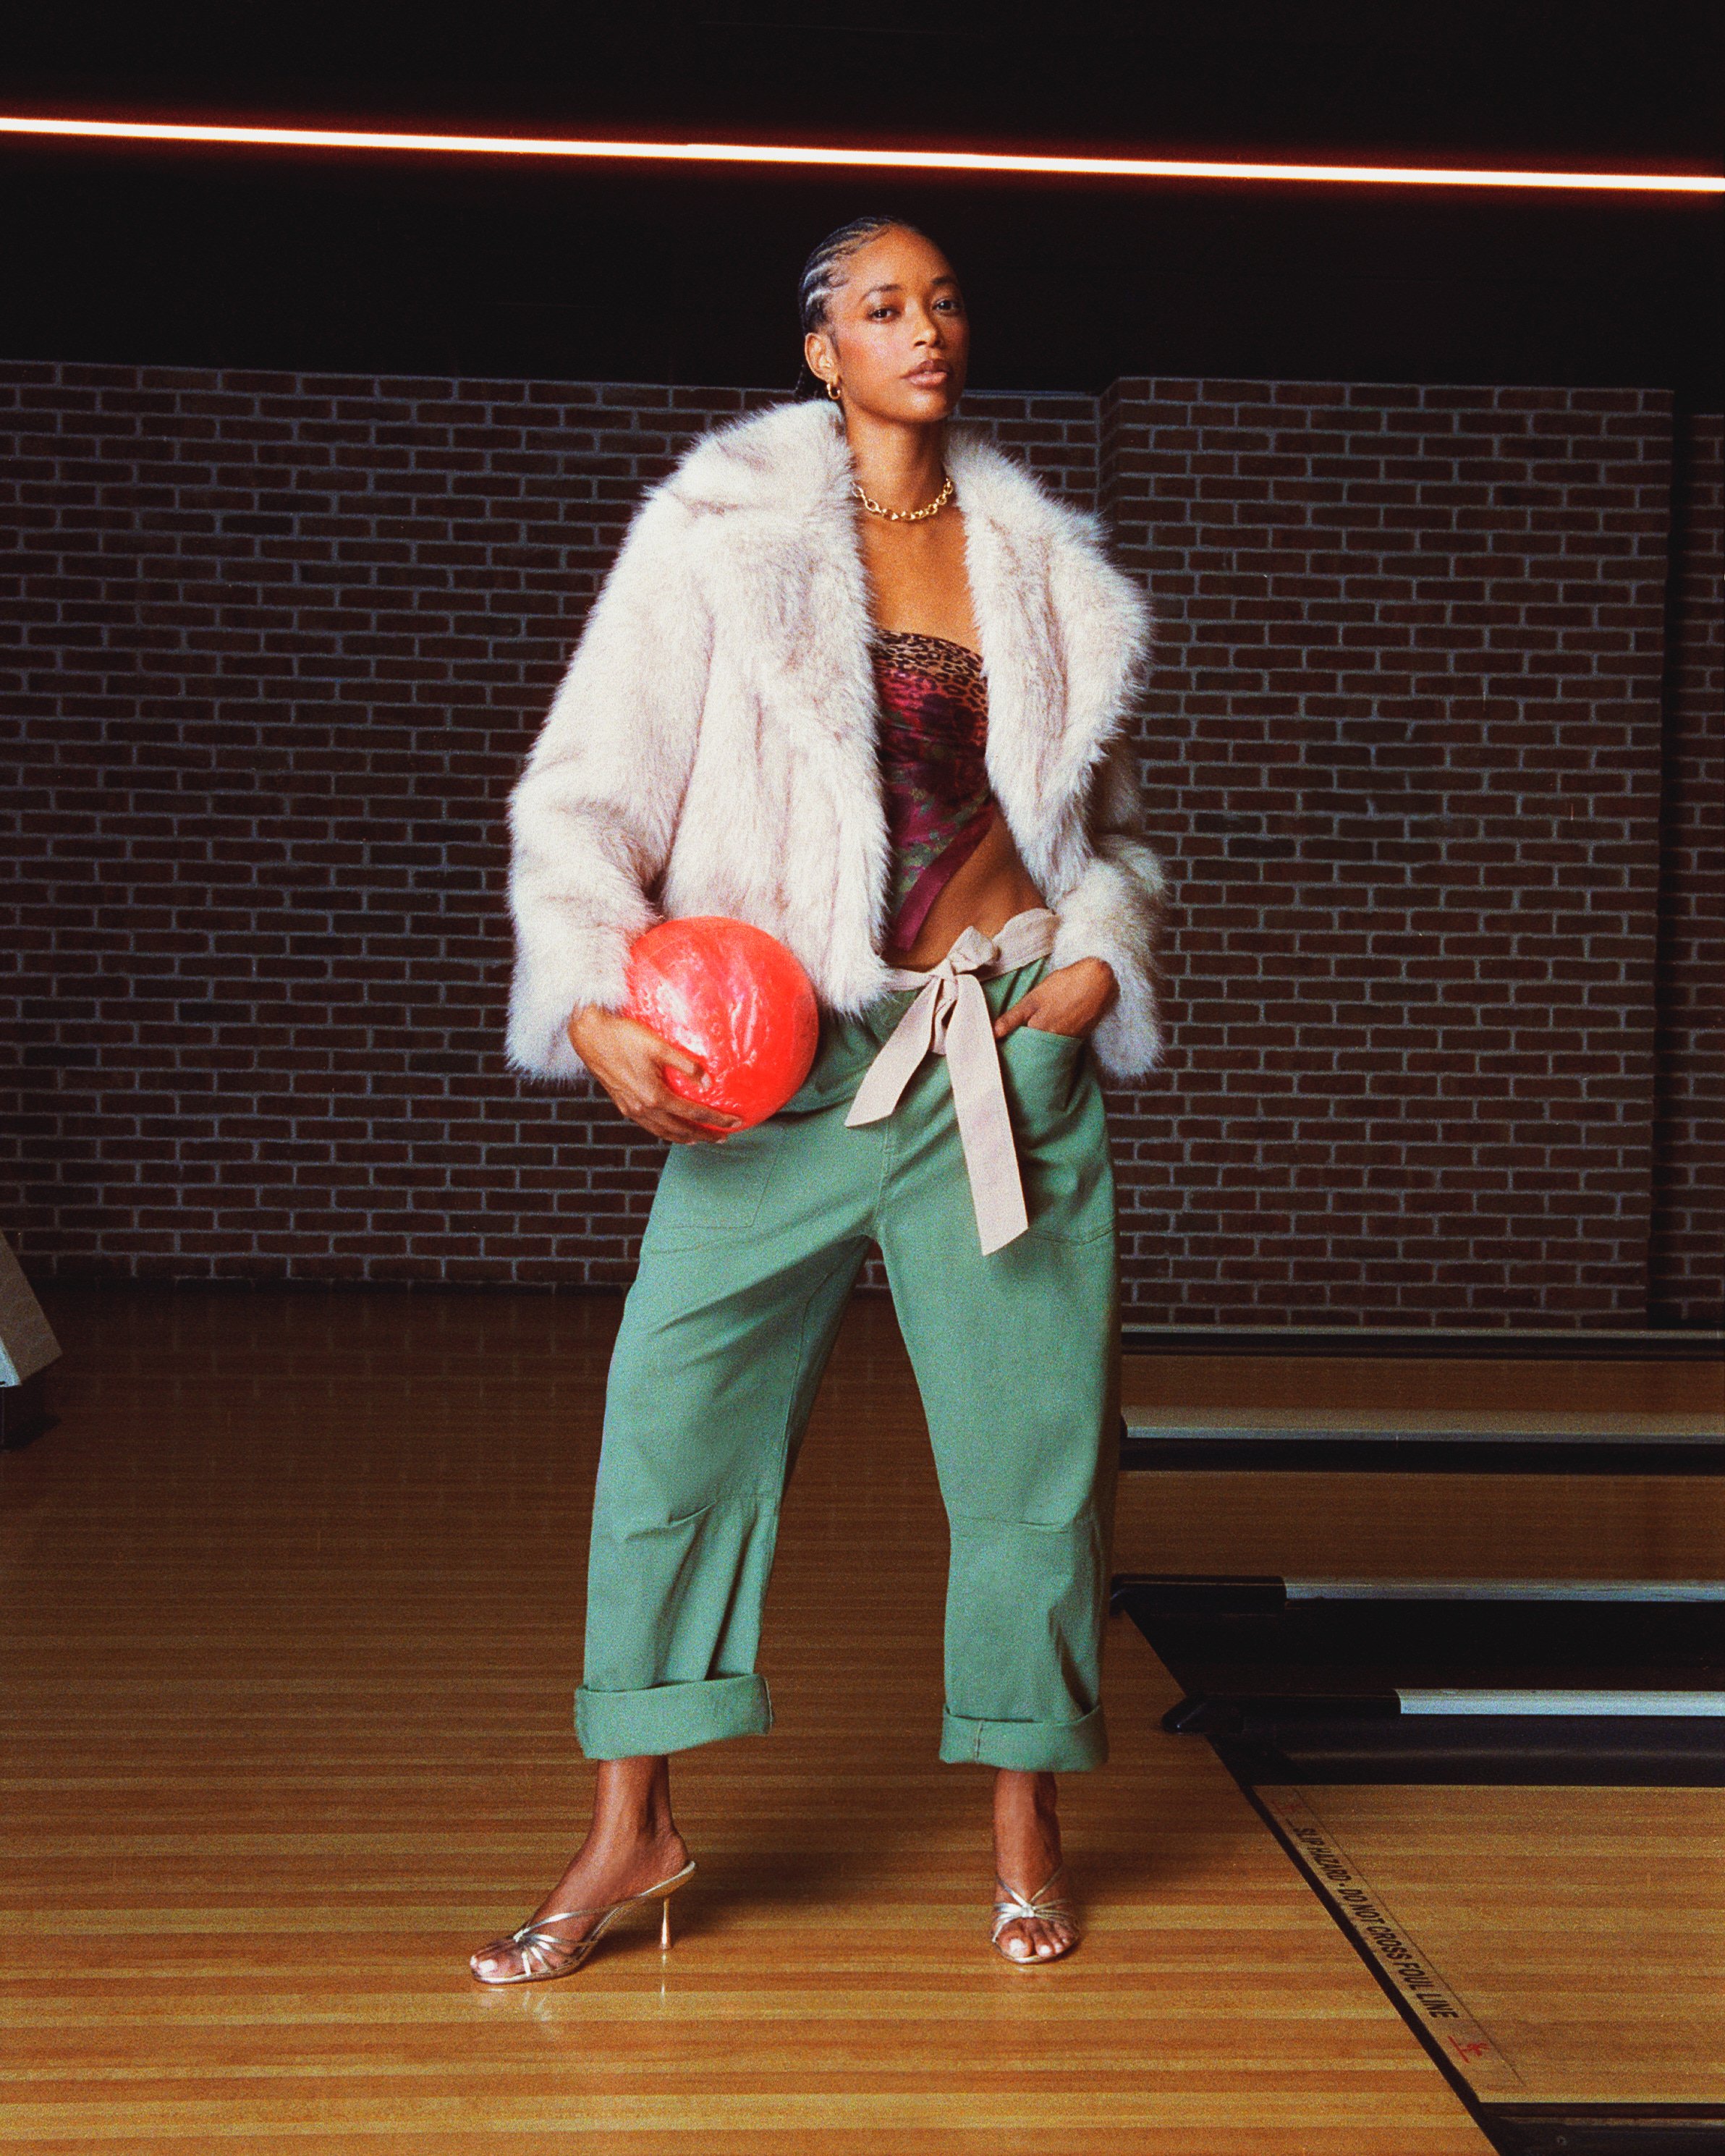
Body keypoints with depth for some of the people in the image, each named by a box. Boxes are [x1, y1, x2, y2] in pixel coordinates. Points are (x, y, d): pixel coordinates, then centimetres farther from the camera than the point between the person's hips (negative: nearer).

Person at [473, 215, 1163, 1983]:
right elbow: (589, 791, -4)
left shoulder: (1042, 566, 10)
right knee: (674, 1411, -5)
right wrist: (596, 1003, -17)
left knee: (1029, 1431, 4)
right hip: (777, 1048, -2)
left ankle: (1023, 1827, 21)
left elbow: (1106, 820, 21)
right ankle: (629, 1835, 10)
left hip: (1005, 1041, 2)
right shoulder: (719, 536, 0)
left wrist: (1101, 955, 2)